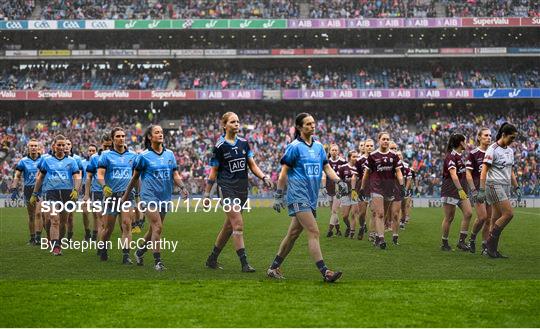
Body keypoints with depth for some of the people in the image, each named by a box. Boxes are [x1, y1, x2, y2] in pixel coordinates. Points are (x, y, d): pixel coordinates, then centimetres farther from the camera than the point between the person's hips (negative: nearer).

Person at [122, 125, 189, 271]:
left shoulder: (169, 154, 7)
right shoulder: (144, 156, -4)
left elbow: (175, 175, 8)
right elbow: (135, 177, 6)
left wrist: (182, 187, -10)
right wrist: (127, 193, 11)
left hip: (165, 197, 5)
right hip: (149, 196, -5)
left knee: (153, 229, 12)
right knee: (158, 227, -15)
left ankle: (139, 253, 33)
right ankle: (157, 261, -9)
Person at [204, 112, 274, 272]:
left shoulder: (244, 143, 8)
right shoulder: (220, 146, -6)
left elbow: (252, 165, 10)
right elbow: (214, 171, -1)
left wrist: (264, 177, -6)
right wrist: (206, 193, 0)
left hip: (242, 189, 6)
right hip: (226, 188, -6)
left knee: (229, 226, 10)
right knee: (238, 224, -14)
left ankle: (212, 259, 24)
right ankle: (244, 263, -13)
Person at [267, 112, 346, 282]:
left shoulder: (318, 146, 13)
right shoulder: (294, 147, -6)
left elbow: (327, 167, 14)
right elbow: (284, 172, -4)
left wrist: (339, 181, -3)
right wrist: (278, 195, -5)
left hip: (311, 197, 7)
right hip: (298, 196, -7)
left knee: (293, 234, 11)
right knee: (313, 232, -14)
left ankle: (274, 268, 22)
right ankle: (325, 272, -17)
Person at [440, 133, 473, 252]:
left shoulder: (460, 155, 13)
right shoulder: (451, 156, -15)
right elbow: (453, 175, -27)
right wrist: (460, 190, -35)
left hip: (461, 190, 8)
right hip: (450, 191, -8)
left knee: (468, 213, -5)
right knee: (449, 218, -1)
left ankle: (461, 241, 0)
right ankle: (445, 244, 11)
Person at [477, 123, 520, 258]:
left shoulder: (510, 151, 14)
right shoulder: (493, 149, -11)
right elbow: (484, 171, -15)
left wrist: (516, 188, 18)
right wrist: (481, 190, -20)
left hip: (505, 186, 8)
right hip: (494, 185, -8)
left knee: (497, 219, 5)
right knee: (509, 213, -16)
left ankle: (492, 249, 8)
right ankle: (490, 242, -7)